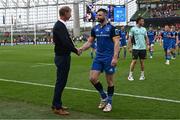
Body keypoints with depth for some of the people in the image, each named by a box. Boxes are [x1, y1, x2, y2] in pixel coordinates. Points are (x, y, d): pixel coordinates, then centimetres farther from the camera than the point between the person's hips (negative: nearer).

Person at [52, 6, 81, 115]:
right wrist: (76, 51, -13)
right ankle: (57, 107, 2)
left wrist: (75, 49, 4)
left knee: (61, 82, 16)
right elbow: (65, 42, -26)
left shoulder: (61, 25, 13)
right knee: (61, 82, -5)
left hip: (63, 56, 10)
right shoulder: (59, 26, -18)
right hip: (62, 57, -10)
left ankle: (56, 104, 25)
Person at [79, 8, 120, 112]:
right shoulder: (95, 29, 9)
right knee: (93, 78, -2)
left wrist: (115, 57, -23)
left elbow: (116, 43, -13)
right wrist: (81, 49, -5)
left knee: (110, 81, 4)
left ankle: (109, 102, 20)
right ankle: (104, 97, 20)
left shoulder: (111, 28, -8)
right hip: (98, 57, 5)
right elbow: (89, 42, 13)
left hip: (109, 58, -5)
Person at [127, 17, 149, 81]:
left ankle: (142, 75, 15)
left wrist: (148, 44, 2)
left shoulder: (144, 29, 10)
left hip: (143, 48, 4)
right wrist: (129, 47, -9)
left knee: (142, 61, 7)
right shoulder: (133, 29, -3)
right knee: (134, 61, -3)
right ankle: (130, 75, 5)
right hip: (135, 48, -4)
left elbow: (146, 38, 15)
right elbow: (130, 38, -3)